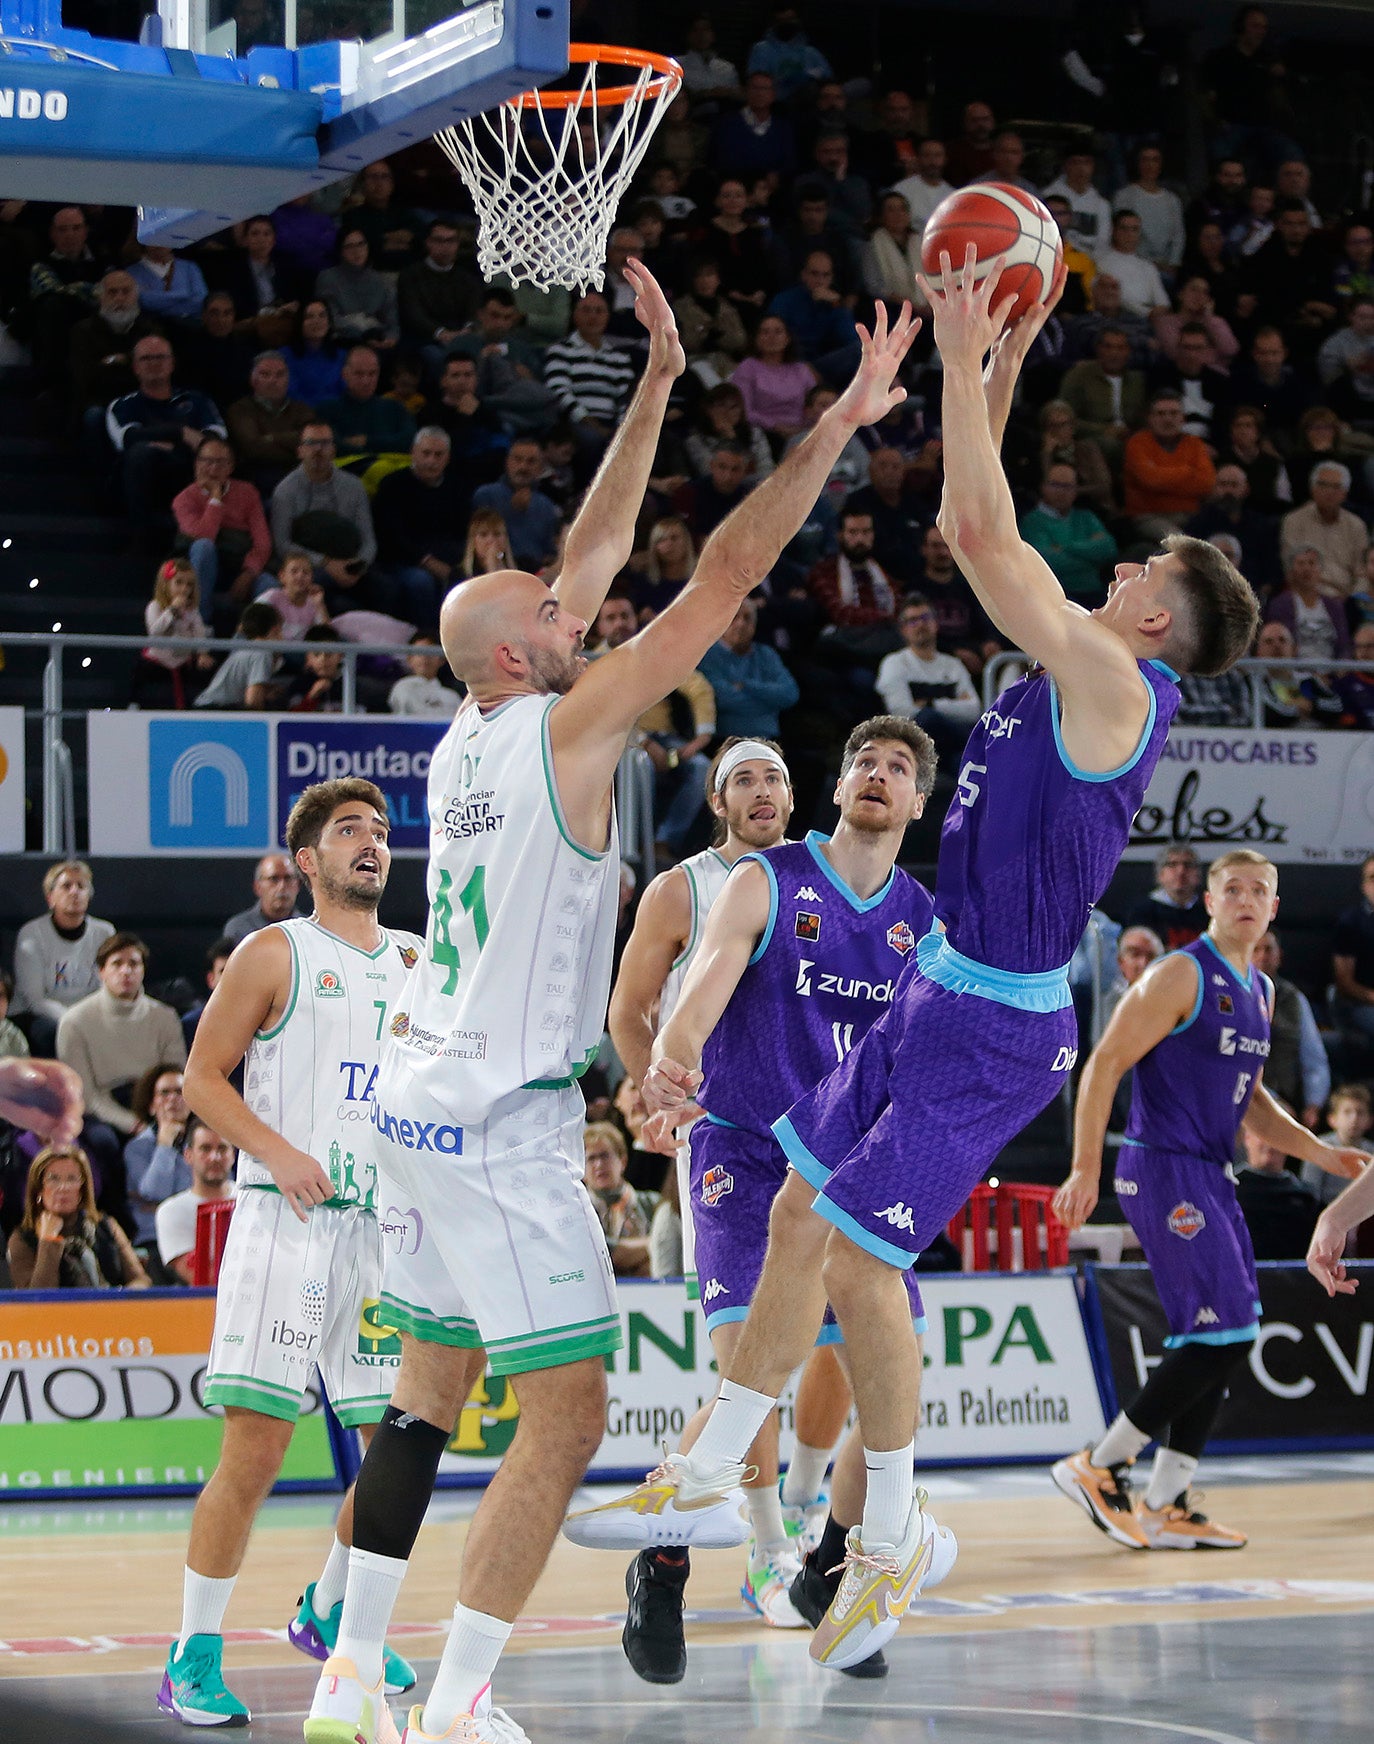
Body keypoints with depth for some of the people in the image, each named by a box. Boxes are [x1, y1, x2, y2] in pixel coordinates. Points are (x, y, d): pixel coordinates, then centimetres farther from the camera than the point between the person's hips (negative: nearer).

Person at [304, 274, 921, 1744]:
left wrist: (658, 384, 18)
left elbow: (595, 553, 16)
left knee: (426, 1398, 16)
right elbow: (724, 576, -14)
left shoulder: (469, 734, 8)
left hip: (422, 1095, 9)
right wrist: (837, 426, -10)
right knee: (566, 1415, -6)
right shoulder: (564, 730, -13)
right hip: (501, 1114, -9)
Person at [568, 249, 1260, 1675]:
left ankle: (893, 1537, 6)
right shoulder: (1071, 667, 9)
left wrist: (963, 364, -18)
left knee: (859, 1248, -8)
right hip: (943, 996, 10)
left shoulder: (1112, 684, -18)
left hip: (998, 1028, -10)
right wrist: (1003, 372, 13)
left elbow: (983, 534, -23)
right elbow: (979, 535, 18)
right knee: (802, 1206, 14)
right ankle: (713, 1471, 24)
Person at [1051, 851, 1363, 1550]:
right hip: (1163, 1170, -9)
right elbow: (1104, 1065, -14)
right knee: (1228, 1330, -15)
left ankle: (1165, 1509, 11)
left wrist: (1322, 1154, 15)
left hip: (1212, 1177, 9)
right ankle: (1099, 1467, -7)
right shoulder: (1179, 975, -10)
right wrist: (1085, 1171, -20)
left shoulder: (1259, 992, 16)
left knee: (1209, 1343, 7)